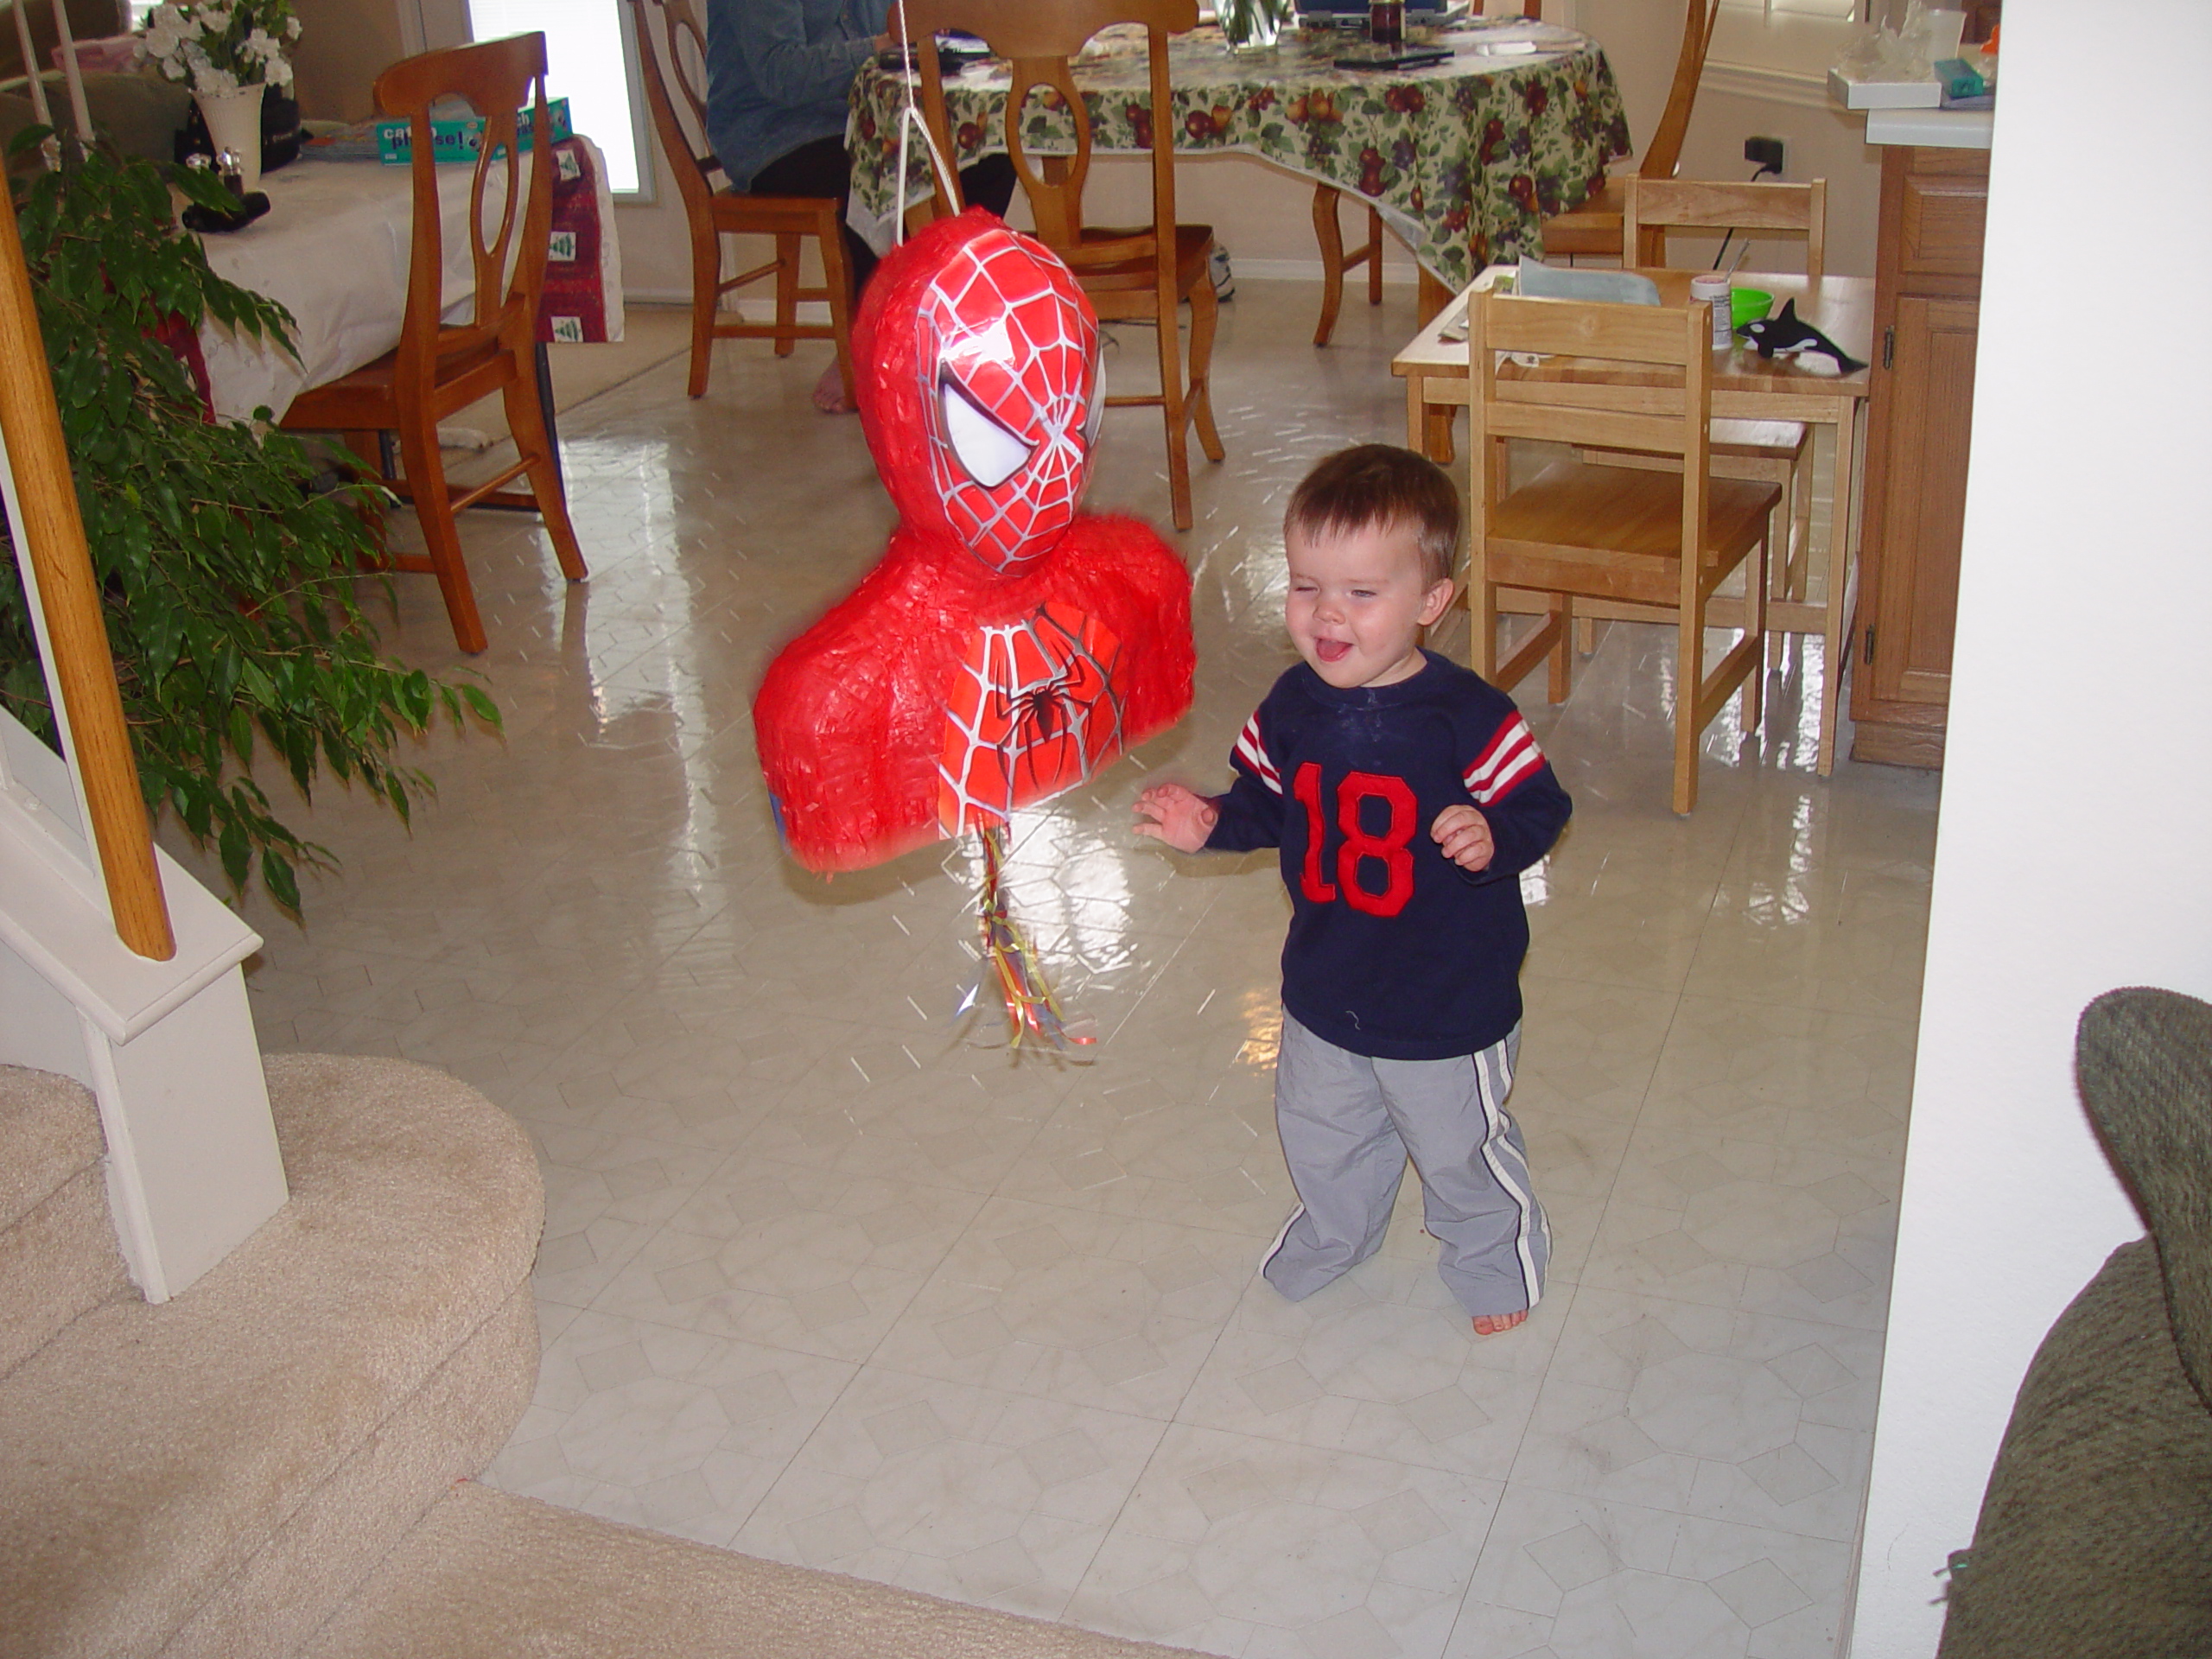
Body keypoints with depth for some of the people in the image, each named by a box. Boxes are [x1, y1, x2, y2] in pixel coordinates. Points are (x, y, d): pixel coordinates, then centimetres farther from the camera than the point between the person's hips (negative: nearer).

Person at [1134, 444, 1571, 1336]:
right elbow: (1268, 803, 6)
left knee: (1458, 1146, 17)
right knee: (1320, 1133, 26)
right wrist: (1211, 824, -12)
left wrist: (1493, 838, -37)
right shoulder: (1291, 707, -7)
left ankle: (1492, 1257, 46)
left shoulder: (1466, 716, -23)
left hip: (1447, 1002, -5)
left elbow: (1540, 807, -17)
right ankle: (1335, 1232, 57)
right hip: (1324, 988, 5)